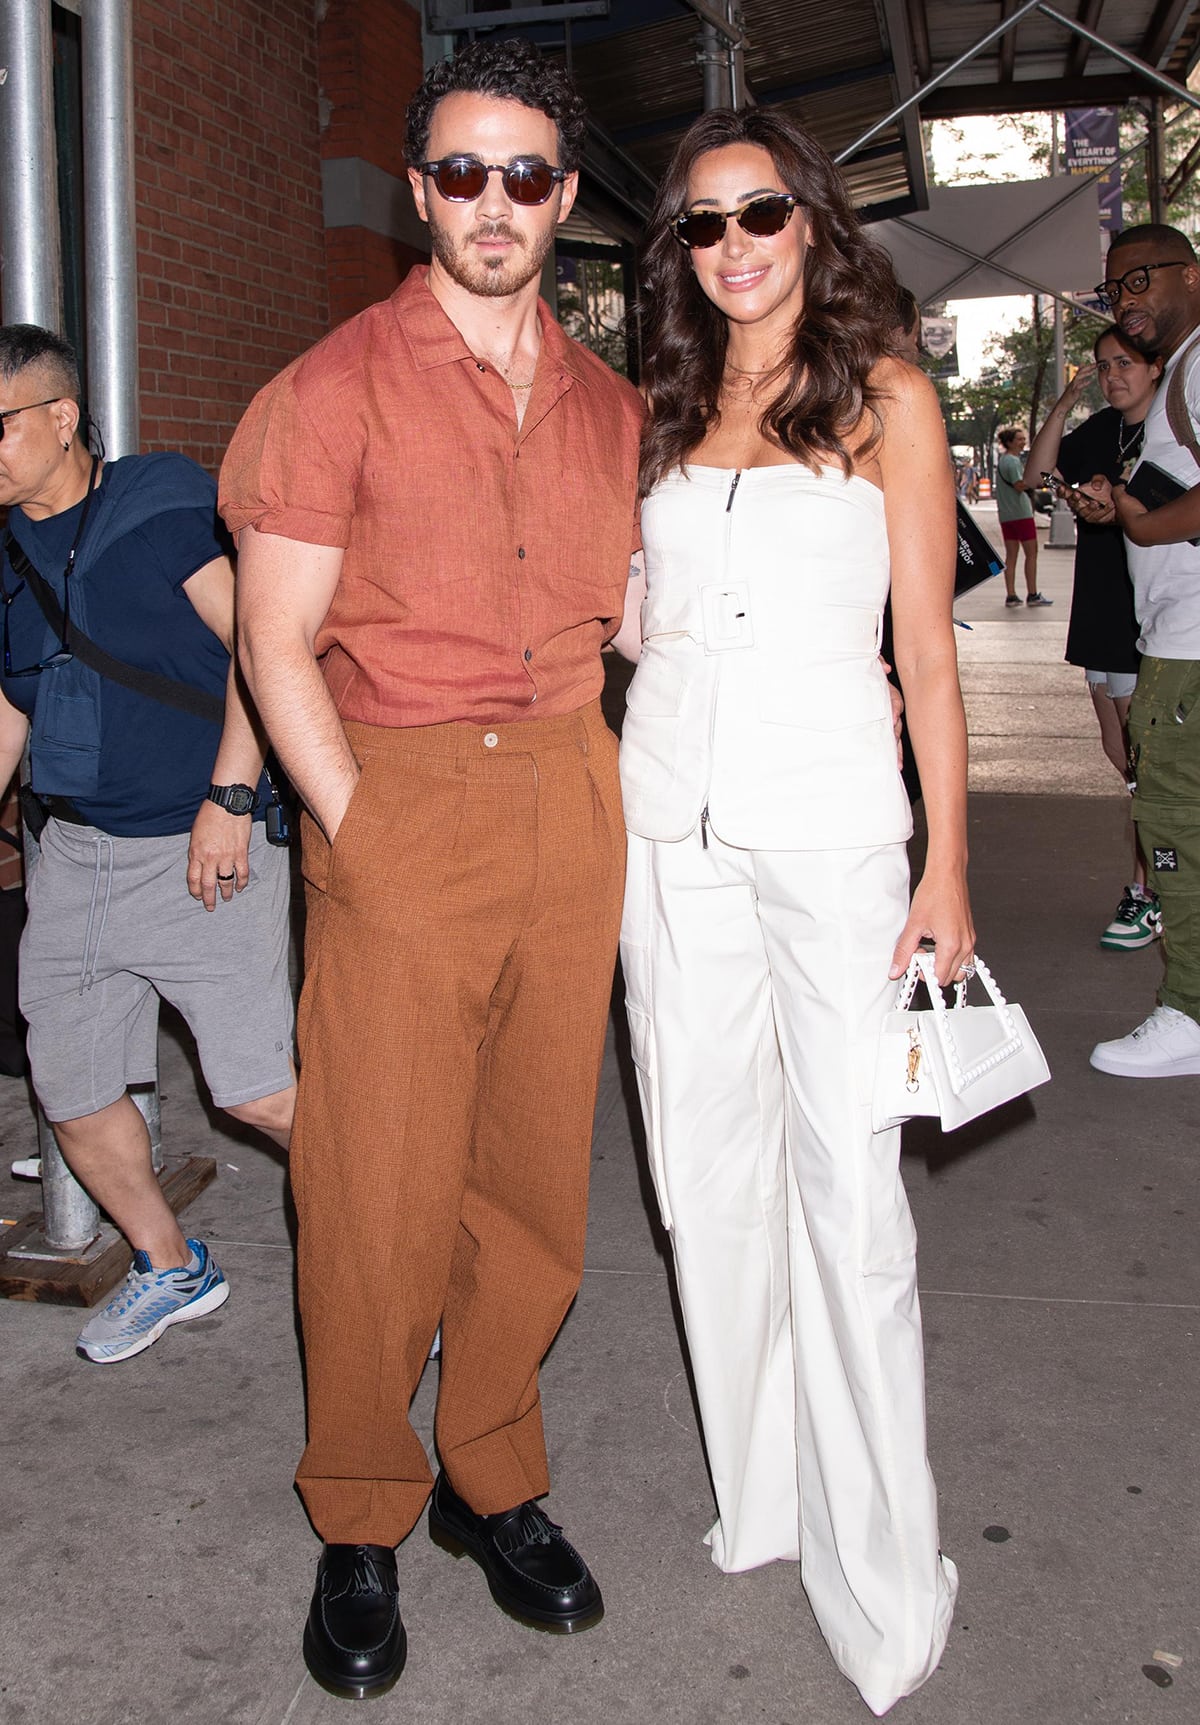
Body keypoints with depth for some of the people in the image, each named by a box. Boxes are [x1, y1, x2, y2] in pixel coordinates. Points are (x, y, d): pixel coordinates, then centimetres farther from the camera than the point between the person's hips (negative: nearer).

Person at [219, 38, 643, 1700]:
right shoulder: (341, 384, -2)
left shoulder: (609, 402, 12)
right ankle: (362, 1524, 21)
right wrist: (357, 836, -10)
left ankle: (492, 1477, 30)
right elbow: (276, 644, -4)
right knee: (383, 1191, 1)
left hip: (570, 808, 5)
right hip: (399, 805, -4)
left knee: (536, 1172, 10)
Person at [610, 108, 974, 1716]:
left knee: (848, 1188, -4)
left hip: (829, 824, -4)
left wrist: (948, 866, -5)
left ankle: (881, 1575, 10)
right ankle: (758, 1489, 26)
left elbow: (929, 648, 0)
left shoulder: (886, 398, 4)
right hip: (670, 818, 4)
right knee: (709, 1168, 9)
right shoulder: (662, 409, 14)